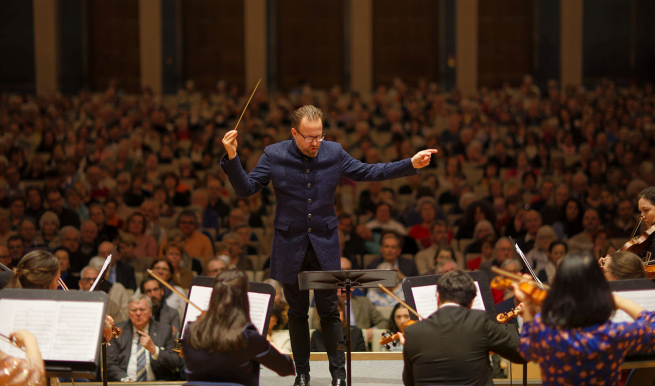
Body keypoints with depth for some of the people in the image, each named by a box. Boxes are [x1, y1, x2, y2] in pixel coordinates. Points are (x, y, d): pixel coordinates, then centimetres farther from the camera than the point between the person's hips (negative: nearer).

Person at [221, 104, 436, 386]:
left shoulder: (334, 153, 0)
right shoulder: (274, 155, -5)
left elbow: (368, 173, 7)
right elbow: (245, 188, -5)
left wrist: (411, 164, 0)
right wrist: (232, 157, -20)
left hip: (325, 245, 1)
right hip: (290, 245, 0)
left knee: (329, 310, 1)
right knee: (297, 312, 8)